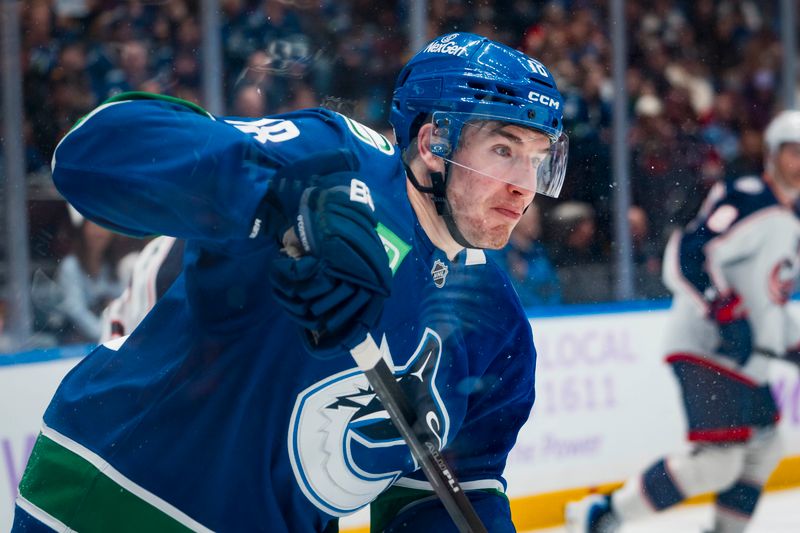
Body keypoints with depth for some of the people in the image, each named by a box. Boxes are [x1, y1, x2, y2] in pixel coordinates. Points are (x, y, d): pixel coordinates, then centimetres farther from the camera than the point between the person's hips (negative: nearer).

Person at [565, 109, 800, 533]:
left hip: (745, 358, 10)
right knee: (719, 459, -19)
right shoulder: (746, 200, -13)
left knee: (765, 444, 19)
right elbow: (686, 256, -25)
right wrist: (725, 312, -32)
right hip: (704, 349, -10)